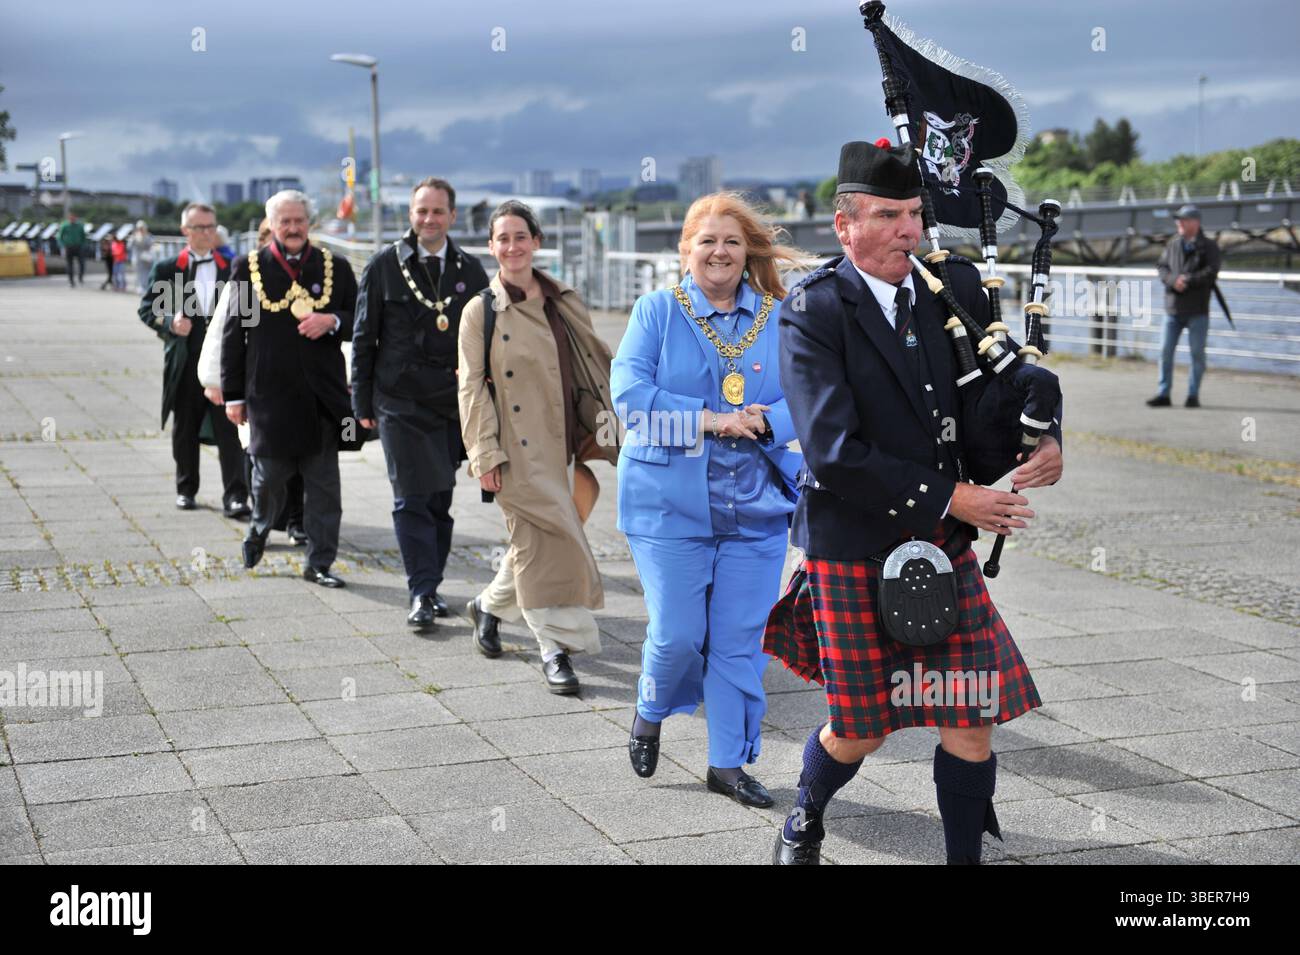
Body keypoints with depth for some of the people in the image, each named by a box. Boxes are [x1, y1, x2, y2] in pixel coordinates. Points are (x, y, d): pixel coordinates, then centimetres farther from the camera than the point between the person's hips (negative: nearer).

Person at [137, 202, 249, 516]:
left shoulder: (231, 269, 9)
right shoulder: (166, 270, 5)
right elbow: (147, 308, 4)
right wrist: (169, 322, -15)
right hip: (184, 363, 0)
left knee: (229, 431, -7)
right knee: (184, 431, 11)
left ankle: (235, 497, -8)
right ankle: (186, 489, 27)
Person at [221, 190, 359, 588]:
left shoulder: (336, 267, 6)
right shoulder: (248, 268, 2)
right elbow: (233, 334, 3)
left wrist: (332, 322, -12)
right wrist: (233, 394, 1)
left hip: (322, 393, 1)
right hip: (269, 391, -1)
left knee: (324, 487, 3)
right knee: (269, 475, 7)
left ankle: (319, 563, 13)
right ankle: (259, 527, 38)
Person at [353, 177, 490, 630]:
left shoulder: (471, 270, 8)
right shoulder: (385, 266, 1)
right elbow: (364, 338, 3)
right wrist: (363, 402, 0)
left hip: (454, 402, 3)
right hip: (400, 402, -3)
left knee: (440, 499, 9)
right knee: (412, 499, -7)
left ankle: (429, 588, 19)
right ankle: (422, 593, -6)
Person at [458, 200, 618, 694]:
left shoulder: (565, 302, 10)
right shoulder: (480, 310, -3)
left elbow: (595, 367, 15)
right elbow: (472, 386, -6)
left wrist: (609, 429, 10)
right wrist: (485, 455, -12)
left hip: (560, 445, 5)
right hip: (517, 450, -5)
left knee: (535, 543, 11)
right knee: (544, 541, -8)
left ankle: (489, 605, 37)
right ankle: (554, 649, 1)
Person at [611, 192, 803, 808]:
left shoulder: (781, 318, 7)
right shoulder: (657, 311, 2)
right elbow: (629, 392, -9)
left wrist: (762, 423, -17)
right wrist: (710, 419, -17)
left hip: (756, 505, 2)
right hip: (669, 503, -2)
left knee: (740, 638, 4)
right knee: (676, 634, -4)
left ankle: (728, 761, 19)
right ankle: (651, 713, 29)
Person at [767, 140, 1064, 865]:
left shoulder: (955, 286, 3)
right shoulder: (813, 311, -13)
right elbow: (835, 453, -20)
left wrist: (1046, 441, -9)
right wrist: (947, 498, -18)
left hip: (946, 547, 4)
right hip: (854, 552, -4)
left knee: (972, 723, 1)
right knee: (860, 733, 7)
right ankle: (805, 822, 39)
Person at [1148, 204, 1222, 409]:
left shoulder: (1208, 246, -1)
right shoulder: (1173, 244, 11)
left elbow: (1211, 272, -12)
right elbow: (1161, 267, 5)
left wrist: (1187, 280, -16)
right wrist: (1173, 280, -14)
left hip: (1197, 309, -4)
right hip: (1173, 307, 4)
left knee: (1197, 353, 1)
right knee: (1165, 351, 1)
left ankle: (1193, 395, 9)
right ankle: (1164, 394, 6)